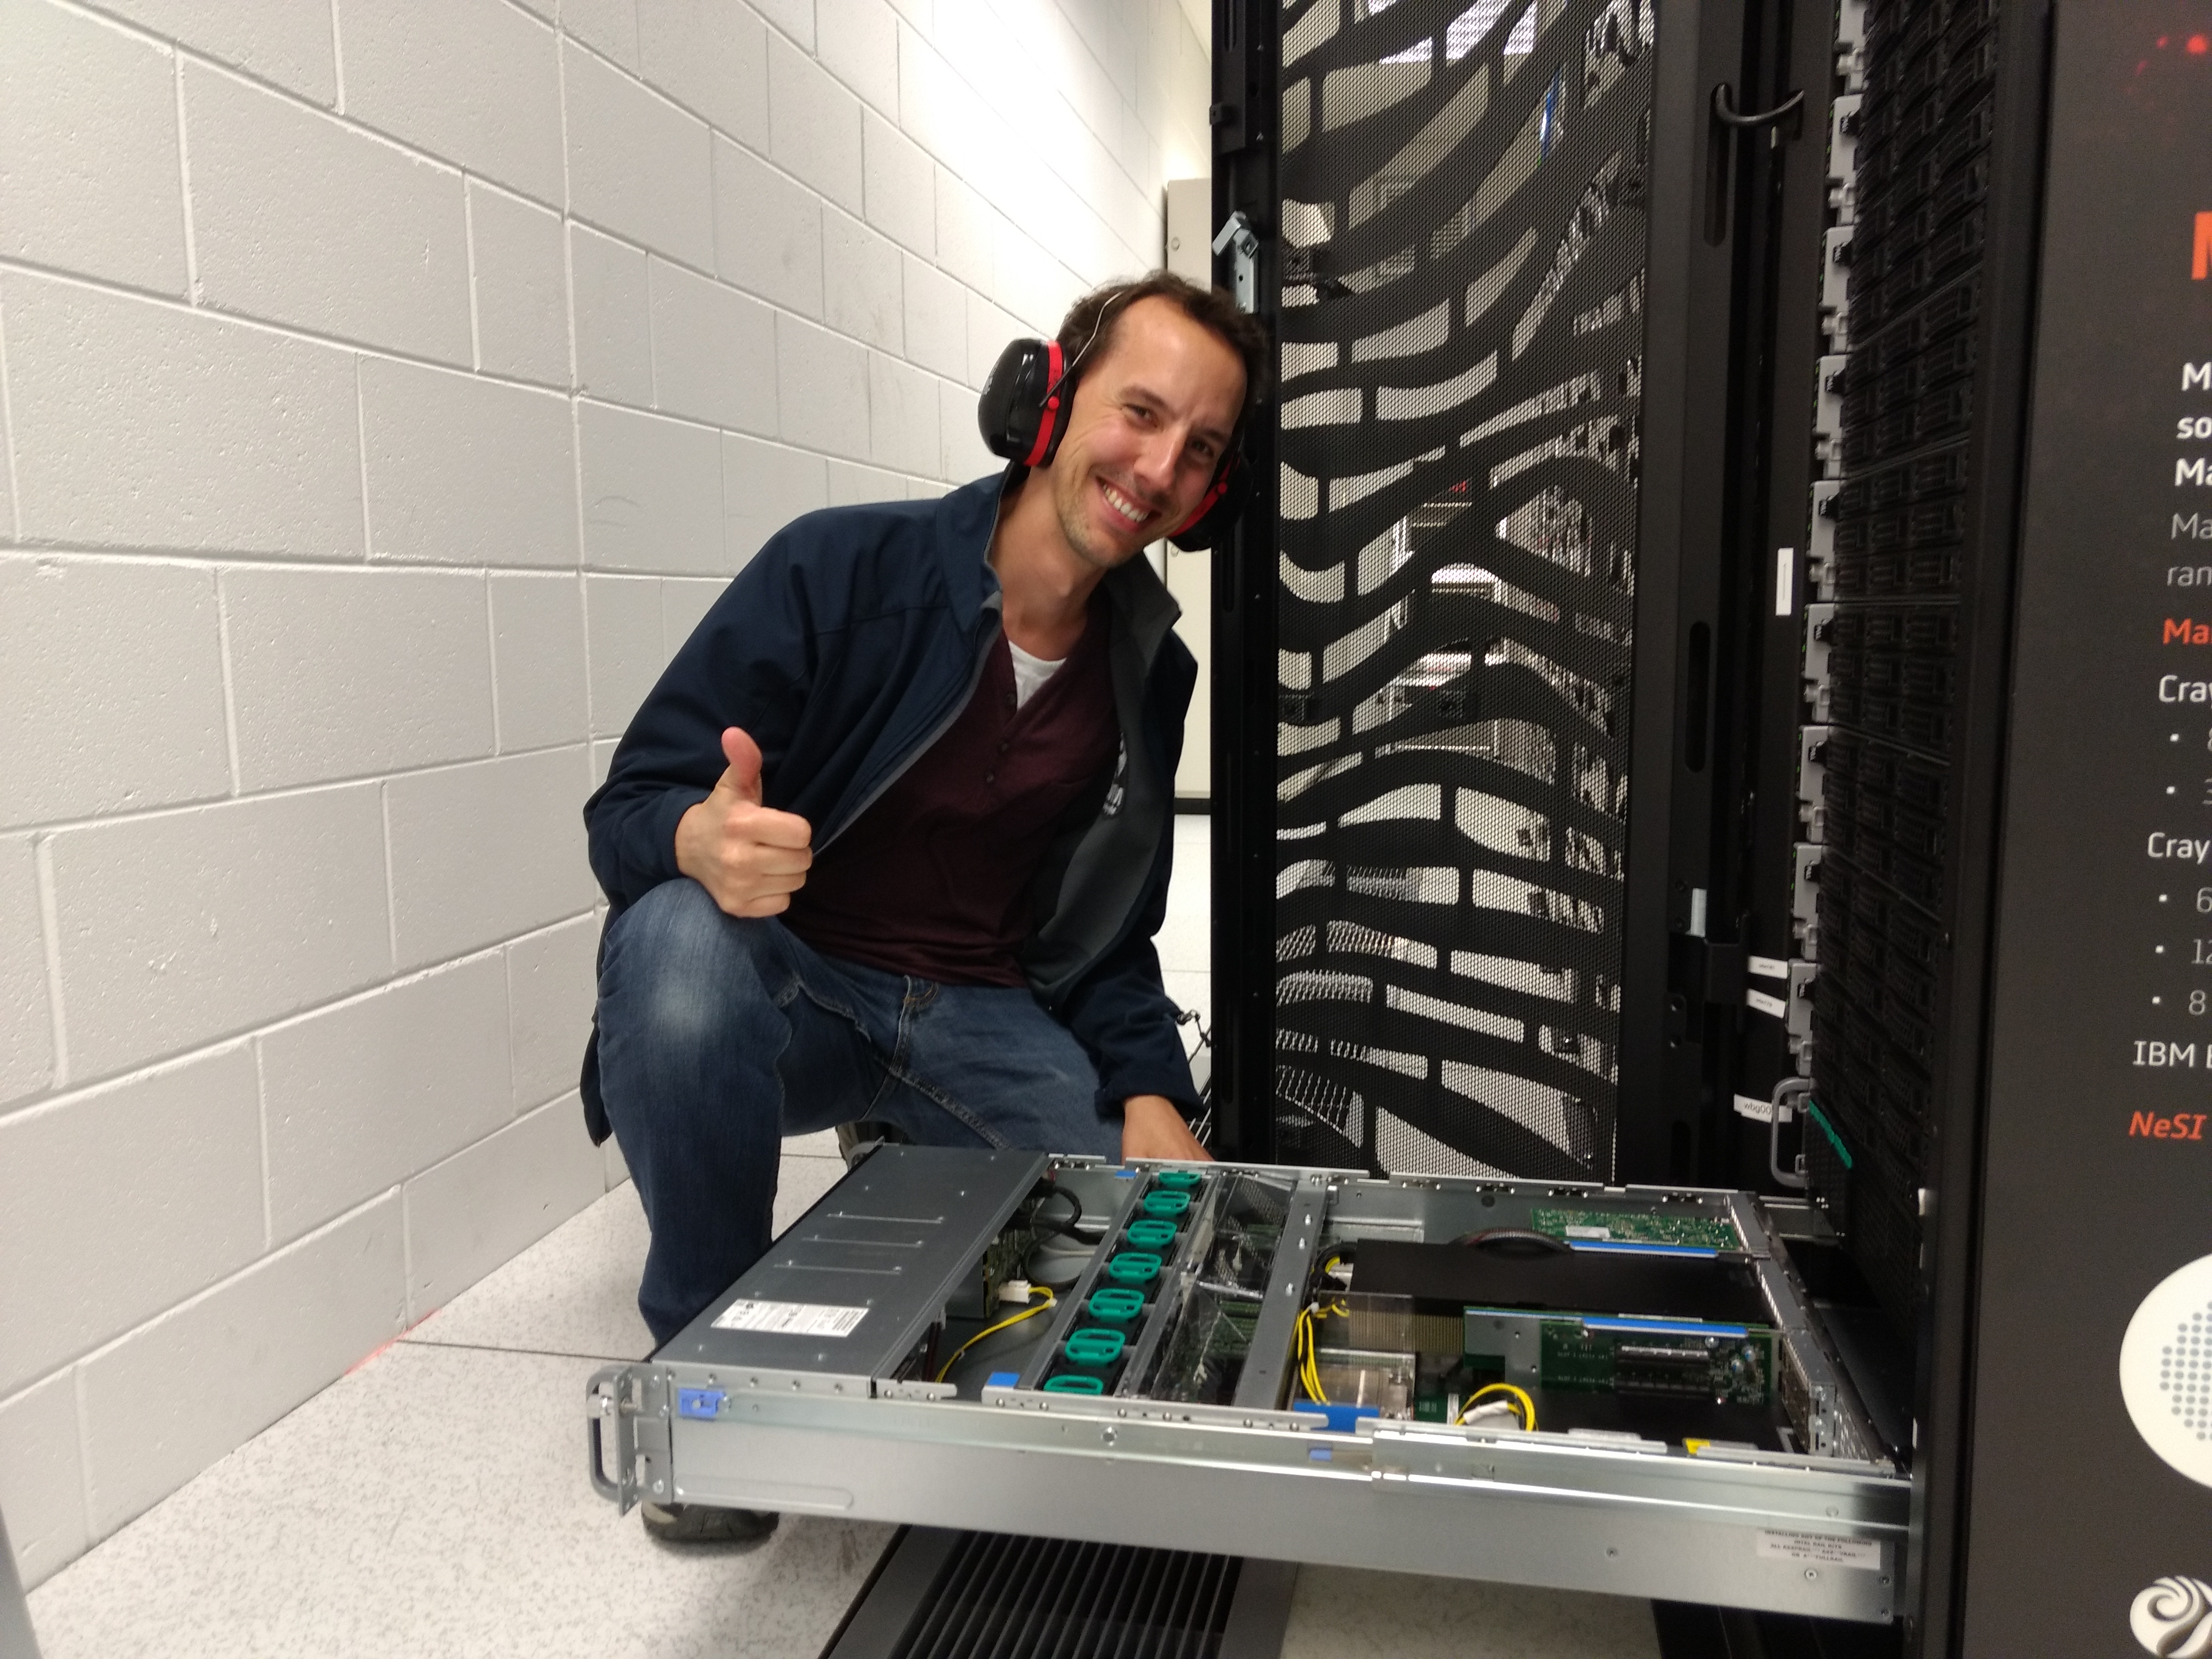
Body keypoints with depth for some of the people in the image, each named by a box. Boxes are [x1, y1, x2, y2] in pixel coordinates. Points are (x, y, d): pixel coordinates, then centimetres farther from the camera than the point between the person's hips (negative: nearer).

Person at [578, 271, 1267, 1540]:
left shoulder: (1151, 675, 3)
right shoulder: (843, 569, -14)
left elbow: (1112, 937, 12)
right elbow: (629, 809, -13)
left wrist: (1148, 1095, -6)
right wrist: (704, 845, -37)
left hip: (979, 1017, 4)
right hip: (786, 986, -4)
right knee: (680, 940, -36)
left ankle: (907, 1163, 19)